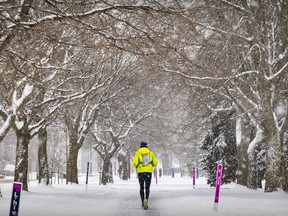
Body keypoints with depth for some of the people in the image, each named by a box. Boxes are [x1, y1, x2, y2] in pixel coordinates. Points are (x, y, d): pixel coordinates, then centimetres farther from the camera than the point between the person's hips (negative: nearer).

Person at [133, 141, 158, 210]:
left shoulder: (138, 153, 2)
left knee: (141, 188, 15)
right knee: (147, 188, 2)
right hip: (148, 172, 0)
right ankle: (146, 200, -24)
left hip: (140, 172, 0)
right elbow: (155, 163, 4)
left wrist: (136, 167, 12)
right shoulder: (150, 152, 7)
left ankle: (143, 202, 17)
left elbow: (135, 162, -10)